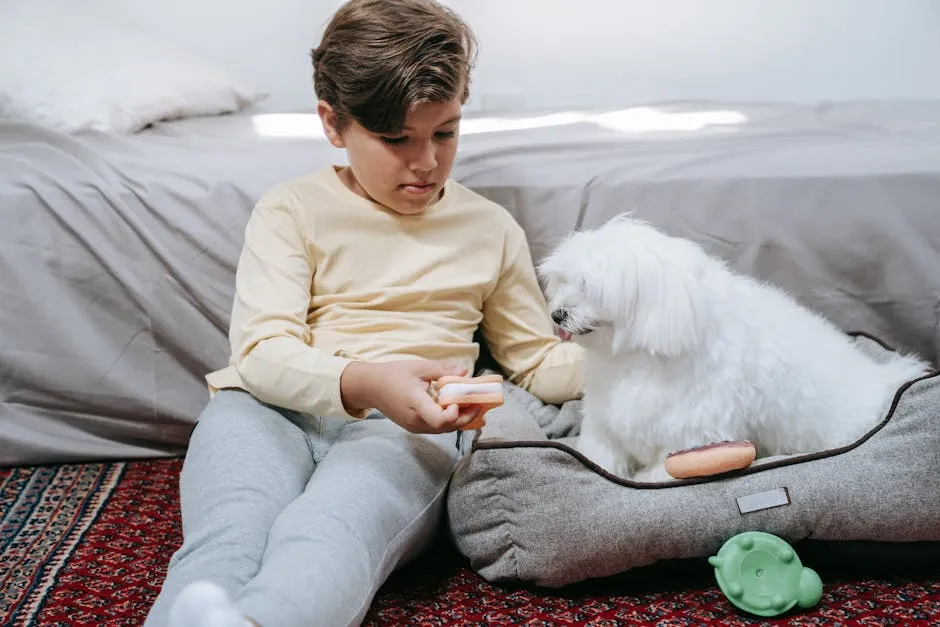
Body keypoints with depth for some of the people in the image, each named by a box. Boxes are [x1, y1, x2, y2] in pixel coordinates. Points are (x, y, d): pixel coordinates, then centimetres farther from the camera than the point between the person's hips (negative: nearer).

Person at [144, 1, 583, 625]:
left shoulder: (490, 228, 19)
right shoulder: (292, 210, 10)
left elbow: (539, 363, 25)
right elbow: (262, 352, -4)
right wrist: (364, 382, -25)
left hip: (400, 428, -1)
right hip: (272, 414, 2)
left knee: (324, 541, -37)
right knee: (226, 545, -35)